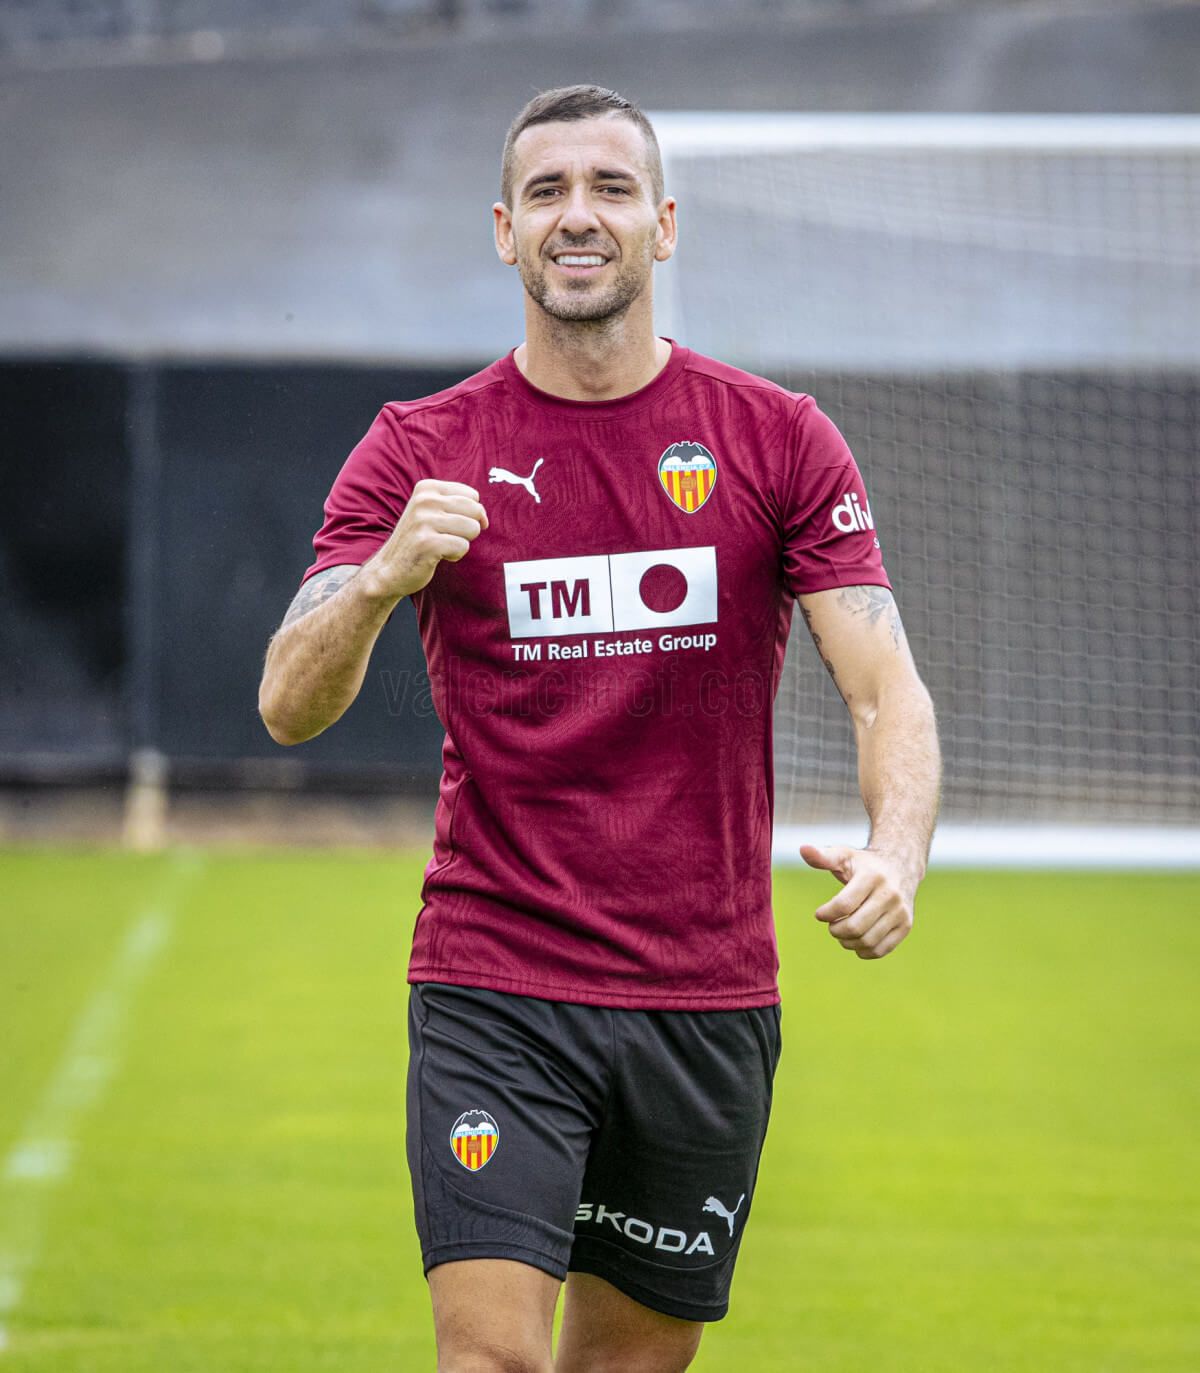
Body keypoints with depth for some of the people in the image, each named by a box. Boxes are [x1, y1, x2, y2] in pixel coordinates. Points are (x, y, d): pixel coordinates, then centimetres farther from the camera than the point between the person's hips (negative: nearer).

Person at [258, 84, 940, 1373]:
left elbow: (886, 689, -4)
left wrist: (894, 855, -26)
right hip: (493, 990, -2)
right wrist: (384, 575, -30)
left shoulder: (780, 440, 2)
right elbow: (289, 706, -8)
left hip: (709, 999, 2)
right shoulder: (419, 452, 0)